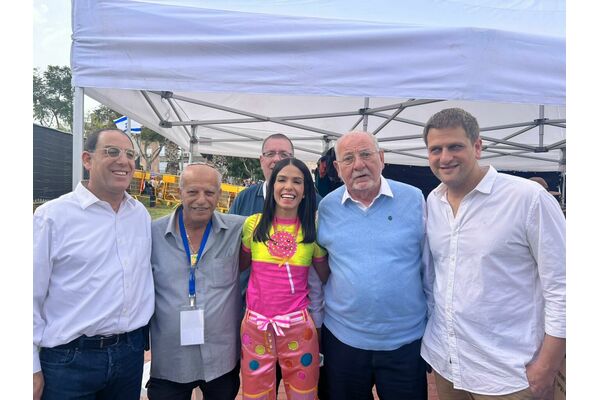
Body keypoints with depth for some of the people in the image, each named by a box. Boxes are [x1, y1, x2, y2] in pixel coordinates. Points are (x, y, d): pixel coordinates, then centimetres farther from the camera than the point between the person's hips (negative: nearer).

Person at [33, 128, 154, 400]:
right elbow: (31, 295, -8)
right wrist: (33, 368, -6)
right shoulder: (52, 216, -10)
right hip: (69, 359, -4)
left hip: (131, 351, 4)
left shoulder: (141, 214, 3)